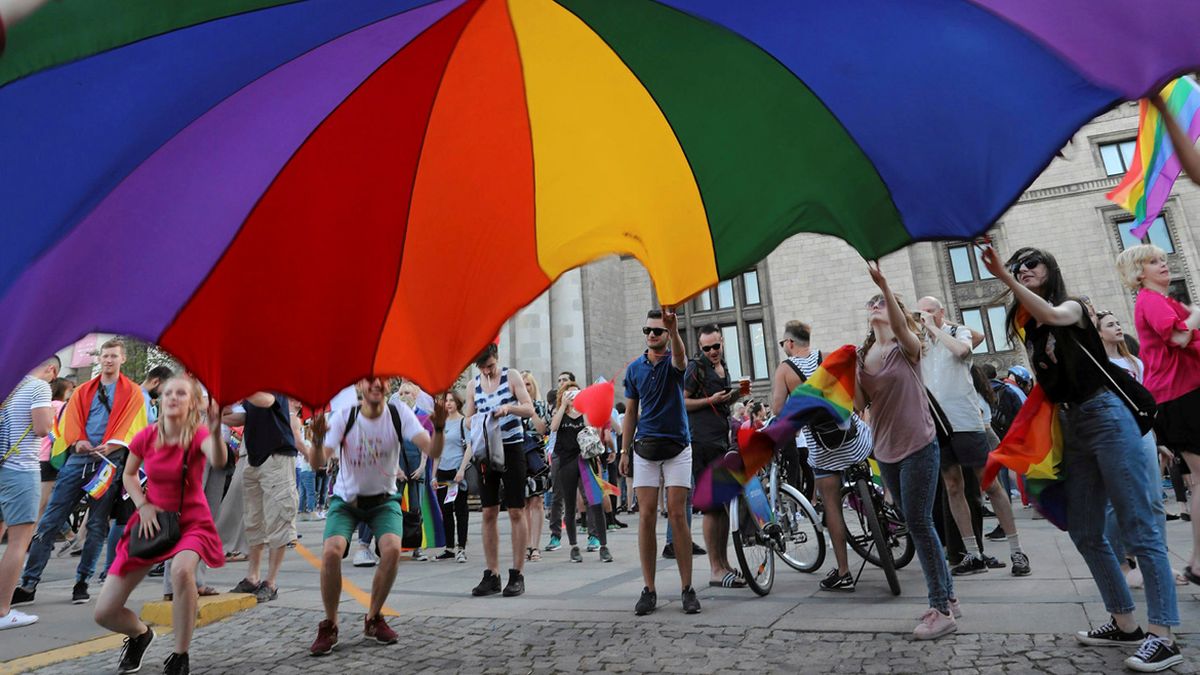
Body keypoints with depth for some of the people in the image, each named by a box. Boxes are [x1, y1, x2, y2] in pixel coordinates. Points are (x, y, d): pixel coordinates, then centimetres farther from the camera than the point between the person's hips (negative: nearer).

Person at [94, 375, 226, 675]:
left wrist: (215, 432, -60)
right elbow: (128, 475, 12)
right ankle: (140, 634, 37)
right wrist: (142, 505, -5)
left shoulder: (198, 434, -17)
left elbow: (219, 462, -40)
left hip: (192, 521, -4)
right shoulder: (146, 436, -6)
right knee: (104, 612, 0)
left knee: (181, 569, -38)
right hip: (151, 521, 4)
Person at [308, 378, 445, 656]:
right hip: (346, 500, 0)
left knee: (392, 549, -23)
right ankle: (329, 626, 3)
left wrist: (439, 427, -47)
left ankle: (374, 619, 3)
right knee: (331, 552, -22)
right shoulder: (343, 417, -16)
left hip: (384, 499, 0)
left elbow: (432, 452, -26)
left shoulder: (399, 414, -16)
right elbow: (318, 463, -25)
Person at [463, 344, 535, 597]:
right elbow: (468, 418, 11)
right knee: (489, 514, 5)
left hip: (511, 448, -4)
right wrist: (476, 422, -12)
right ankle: (492, 574, 14)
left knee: (516, 512, -1)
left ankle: (517, 574, 7)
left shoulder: (511, 377, -1)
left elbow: (529, 408, -6)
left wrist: (509, 407, -25)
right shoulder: (474, 384, 9)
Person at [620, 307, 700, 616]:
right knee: (646, 517, 0)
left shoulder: (674, 362, -1)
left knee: (677, 515, -3)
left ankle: (687, 588, 8)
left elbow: (680, 356, -29)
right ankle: (649, 590, 9)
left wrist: (674, 329, -50)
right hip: (644, 449, 3)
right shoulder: (634, 368, 8)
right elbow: (631, 412, 11)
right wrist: (624, 451, 7)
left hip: (677, 448, -2)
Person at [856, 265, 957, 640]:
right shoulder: (862, 356, 7)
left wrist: (883, 283, -43)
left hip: (918, 447, -6)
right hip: (886, 451, 6)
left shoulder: (908, 347, -6)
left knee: (917, 522, -8)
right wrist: (848, 373, -15)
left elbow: (902, 327, -31)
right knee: (918, 523, 13)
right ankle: (947, 598, 26)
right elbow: (860, 405, 2)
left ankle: (943, 610, 4)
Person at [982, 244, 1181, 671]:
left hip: (1106, 418, -7)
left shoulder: (1072, 307, -5)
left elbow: (1053, 316, -31)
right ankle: (1125, 624, 20)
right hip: (1072, 427, 8)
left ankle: (1163, 637, -1)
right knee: (1085, 533, 9)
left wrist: (1007, 279, -35)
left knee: (1139, 528, -5)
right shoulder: (1025, 329, 12)